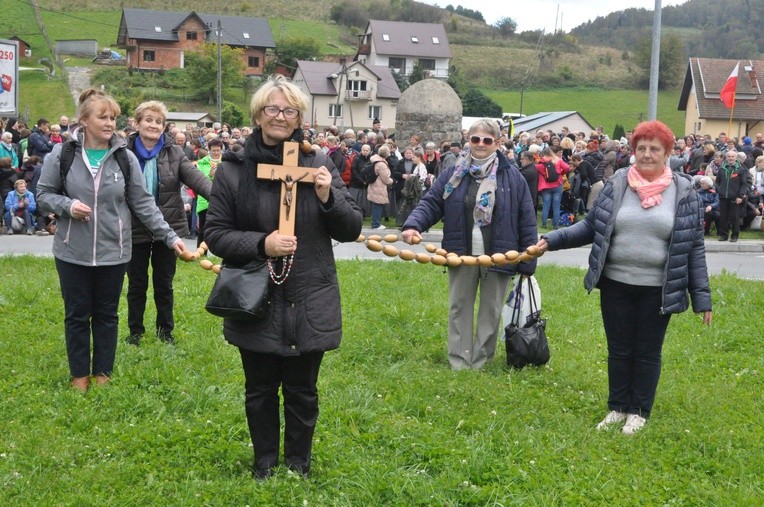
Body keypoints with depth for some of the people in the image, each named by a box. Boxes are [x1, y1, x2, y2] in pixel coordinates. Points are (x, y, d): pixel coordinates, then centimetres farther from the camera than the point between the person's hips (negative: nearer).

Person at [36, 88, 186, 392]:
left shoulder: (125, 158, -3)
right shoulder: (62, 154, -6)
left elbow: (143, 203, 1)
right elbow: (44, 195, 2)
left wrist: (169, 236, -5)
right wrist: (67, 205, -19)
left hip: (113, 251, 1)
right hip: (73, 252, -1)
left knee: (107, 314, 13)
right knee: (77, 315, 10)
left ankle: (103, 372, 28)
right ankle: (79, 373, 26)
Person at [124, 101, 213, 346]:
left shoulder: (174, 152, -2)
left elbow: (195, 177, -14)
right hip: (135, 230, -1)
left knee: (164, 283, 12)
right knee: (137, 284, 11)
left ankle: (165, 330, 26)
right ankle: (135, 331, 26)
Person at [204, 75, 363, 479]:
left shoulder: (318, 165, 2)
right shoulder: (234, 170, -3)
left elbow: (352, 230, 3)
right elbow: (216, 234, -2)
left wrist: (328, 198, -16)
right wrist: (261, 244, -18)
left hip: (309, 305, 1)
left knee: (302, 392, 11)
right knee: (260, 391, 13)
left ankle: (298, 465, 28)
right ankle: (265, 464, 30)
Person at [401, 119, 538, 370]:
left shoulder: (512, 177, -2)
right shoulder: (454, 174, 3)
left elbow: (526, 220, -1)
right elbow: (431, 203, 1)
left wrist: (527, 262, -3)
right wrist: (413, 225, -19)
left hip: (497, 256, -1)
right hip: (462, 255, 1)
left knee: (491, 311, 8)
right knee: (459, 308, 7)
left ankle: (480, 362, 18)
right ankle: (458, 362, 16)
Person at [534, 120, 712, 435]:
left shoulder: (683, 192, -4)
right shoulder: (616, 185, 0)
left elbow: (695, 247, -2)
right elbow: (590, 226, 7)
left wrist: (702, 296, -4)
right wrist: (552, 240, -4)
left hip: (658, 290, -1)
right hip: (616, 285, 2)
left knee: (647, 352, 11)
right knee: (619, 350, 13)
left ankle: (639, 412, 26)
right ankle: (618, 407, 29)